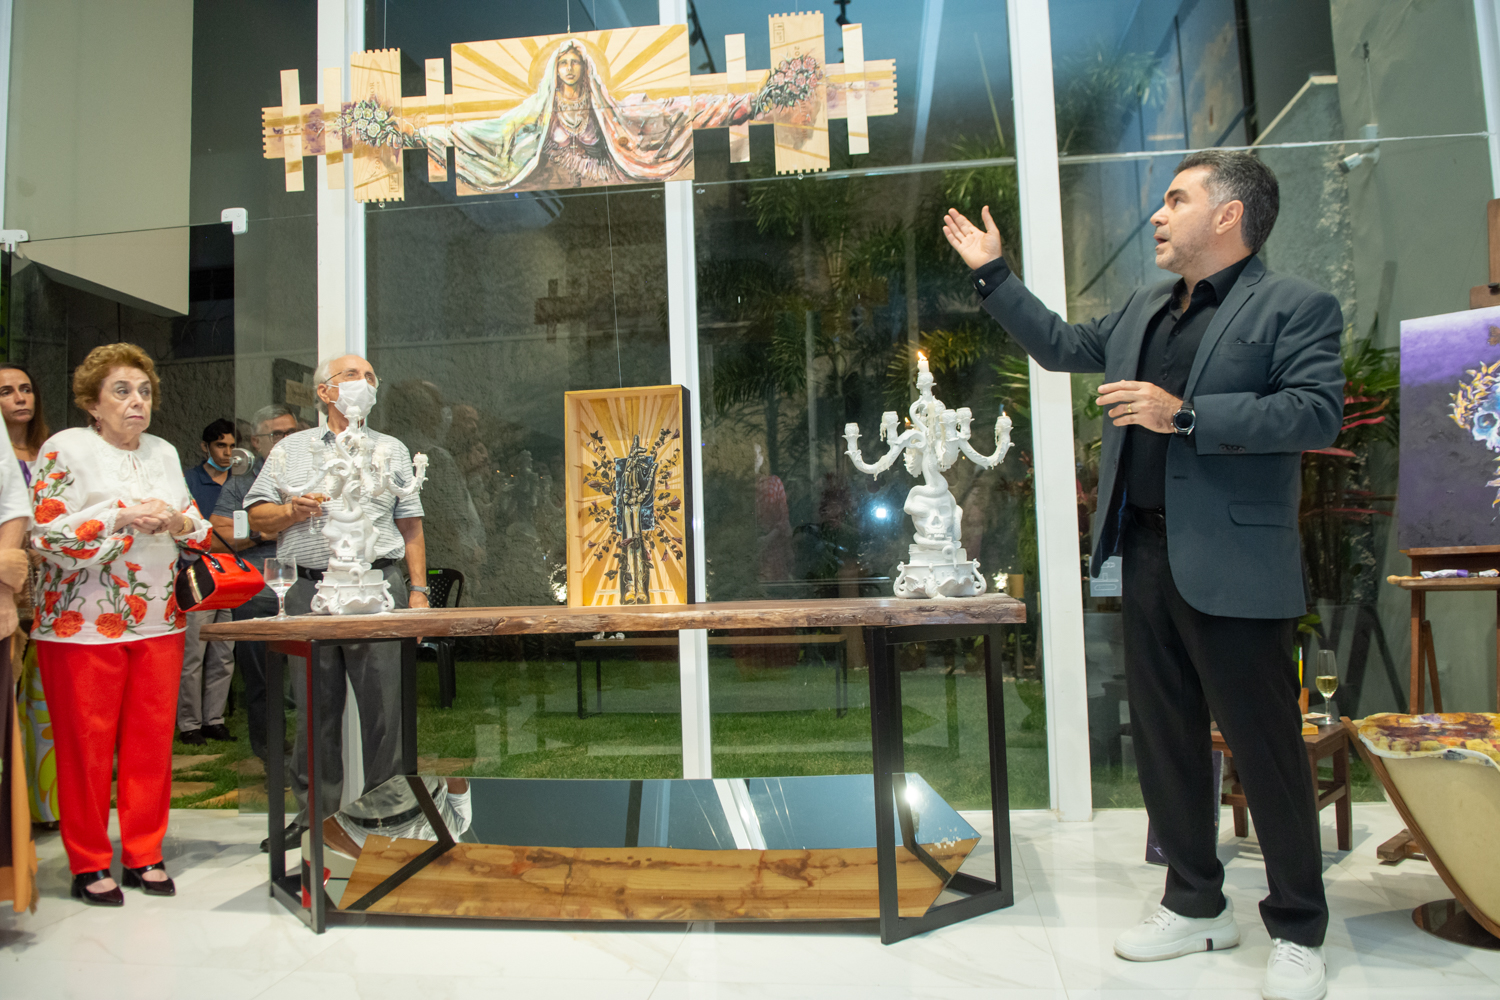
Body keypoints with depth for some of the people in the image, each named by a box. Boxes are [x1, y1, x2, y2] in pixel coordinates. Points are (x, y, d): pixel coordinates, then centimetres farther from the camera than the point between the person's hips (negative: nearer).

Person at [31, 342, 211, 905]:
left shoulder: (164, 452, 11)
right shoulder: (65, 449, -5)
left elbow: (200, 530, 16)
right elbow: (45, 535, -13)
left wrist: (179, 522, -5)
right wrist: (125, 514, -20)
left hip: (159, 622, 5)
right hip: (83, 624, -4)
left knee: (152, 741, 8)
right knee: (86, 746, 4)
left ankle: (144, 855, 22)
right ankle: (89, 866, 20)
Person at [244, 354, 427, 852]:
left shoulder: (392, 450, 14)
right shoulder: (290, 449, 15)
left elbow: (411, 526, 10)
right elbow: (257, 515, 13)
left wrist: (418, 590, 2)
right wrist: (293, 510, -9)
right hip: (309, 591, 1)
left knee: (386, 704, -1)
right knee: (314, 708, 7)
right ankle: (315, 814, 21)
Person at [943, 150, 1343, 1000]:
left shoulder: (1294, 306, -4)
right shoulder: (1144, 310, 19)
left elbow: (1318, 412, -15)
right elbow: (1062, 345, 29)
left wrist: (1186, 415, -21)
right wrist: (994, 274, 29)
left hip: (1233, 564, -7)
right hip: (1148, 552, 8)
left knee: (1266, 746, 3)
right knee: (1164, 738, 14)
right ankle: (1197, 906, 31)